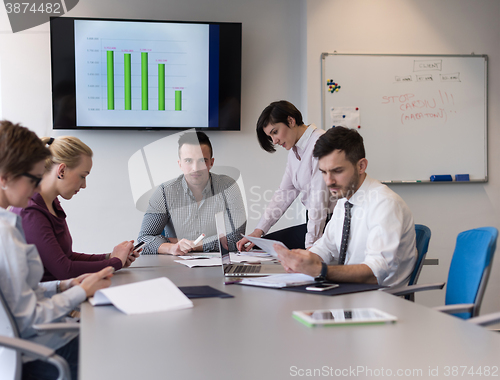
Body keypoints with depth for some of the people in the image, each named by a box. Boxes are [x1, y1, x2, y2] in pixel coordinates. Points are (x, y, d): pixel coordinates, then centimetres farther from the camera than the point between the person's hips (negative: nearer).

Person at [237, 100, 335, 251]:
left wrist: (310, 245, -23)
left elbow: (320, 199, -21)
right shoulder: (294, 150, 14)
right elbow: (284, 193, 13)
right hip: (312, 221, 9)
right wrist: (258, 231, 5)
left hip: (329, 223, -9)